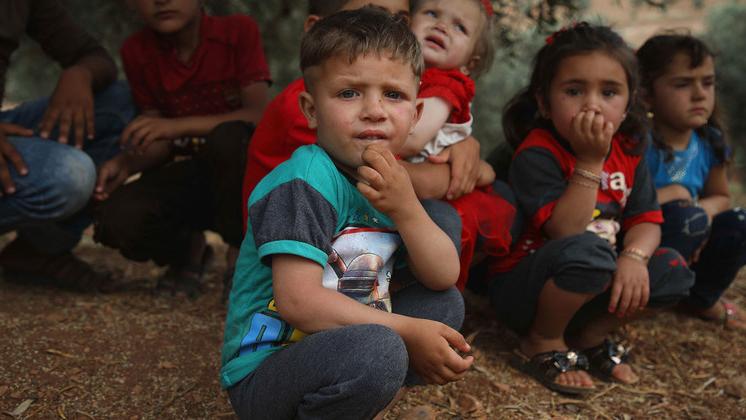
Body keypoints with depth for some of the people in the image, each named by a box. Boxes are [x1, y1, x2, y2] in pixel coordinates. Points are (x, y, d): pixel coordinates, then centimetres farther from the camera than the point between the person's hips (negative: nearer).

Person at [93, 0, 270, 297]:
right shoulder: (137, 51, -2)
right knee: (118, 219, -26)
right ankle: (189, 249, 9)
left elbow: (258, 115, -20)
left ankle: (240, 255, -13)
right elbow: (161, 142, 0)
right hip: (191, 174, 3)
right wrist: (127, 163, -22)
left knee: (228, 137, -37)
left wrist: (180, 125, -30)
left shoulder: (239, 30, -11)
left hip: (243, 168, -2)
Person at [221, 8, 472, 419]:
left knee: (446, 302, 7)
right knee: (378, 350, -34)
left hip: (337, 346, 8)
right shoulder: (305, 181, -19)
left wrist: (405, 207, -16)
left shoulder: (389, 181, 6)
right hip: (263, 375, -8)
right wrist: (408, 333, -23)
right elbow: (298, 300, -27)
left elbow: (443, 277, 2)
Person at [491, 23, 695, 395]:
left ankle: (590, 336, 7)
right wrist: (590, 161, -31)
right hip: (520, 289, -6)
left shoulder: (628, 152, 2)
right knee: (588, 251, -35)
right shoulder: (536, 154, -20)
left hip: (596, 283, 7)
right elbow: (566, 232, -28)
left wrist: (633, 256, -22)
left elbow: (646, 220, -1)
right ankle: (542, 344, -10)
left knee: (673, 270, -11)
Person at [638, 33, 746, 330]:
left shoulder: (710, 142, -3)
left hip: (685, 251, 7)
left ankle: (702, 299, 11)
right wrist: (674, 194, -21)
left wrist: (707, 209, -12)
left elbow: (721, 197, 12)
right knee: (686, 217, -31)